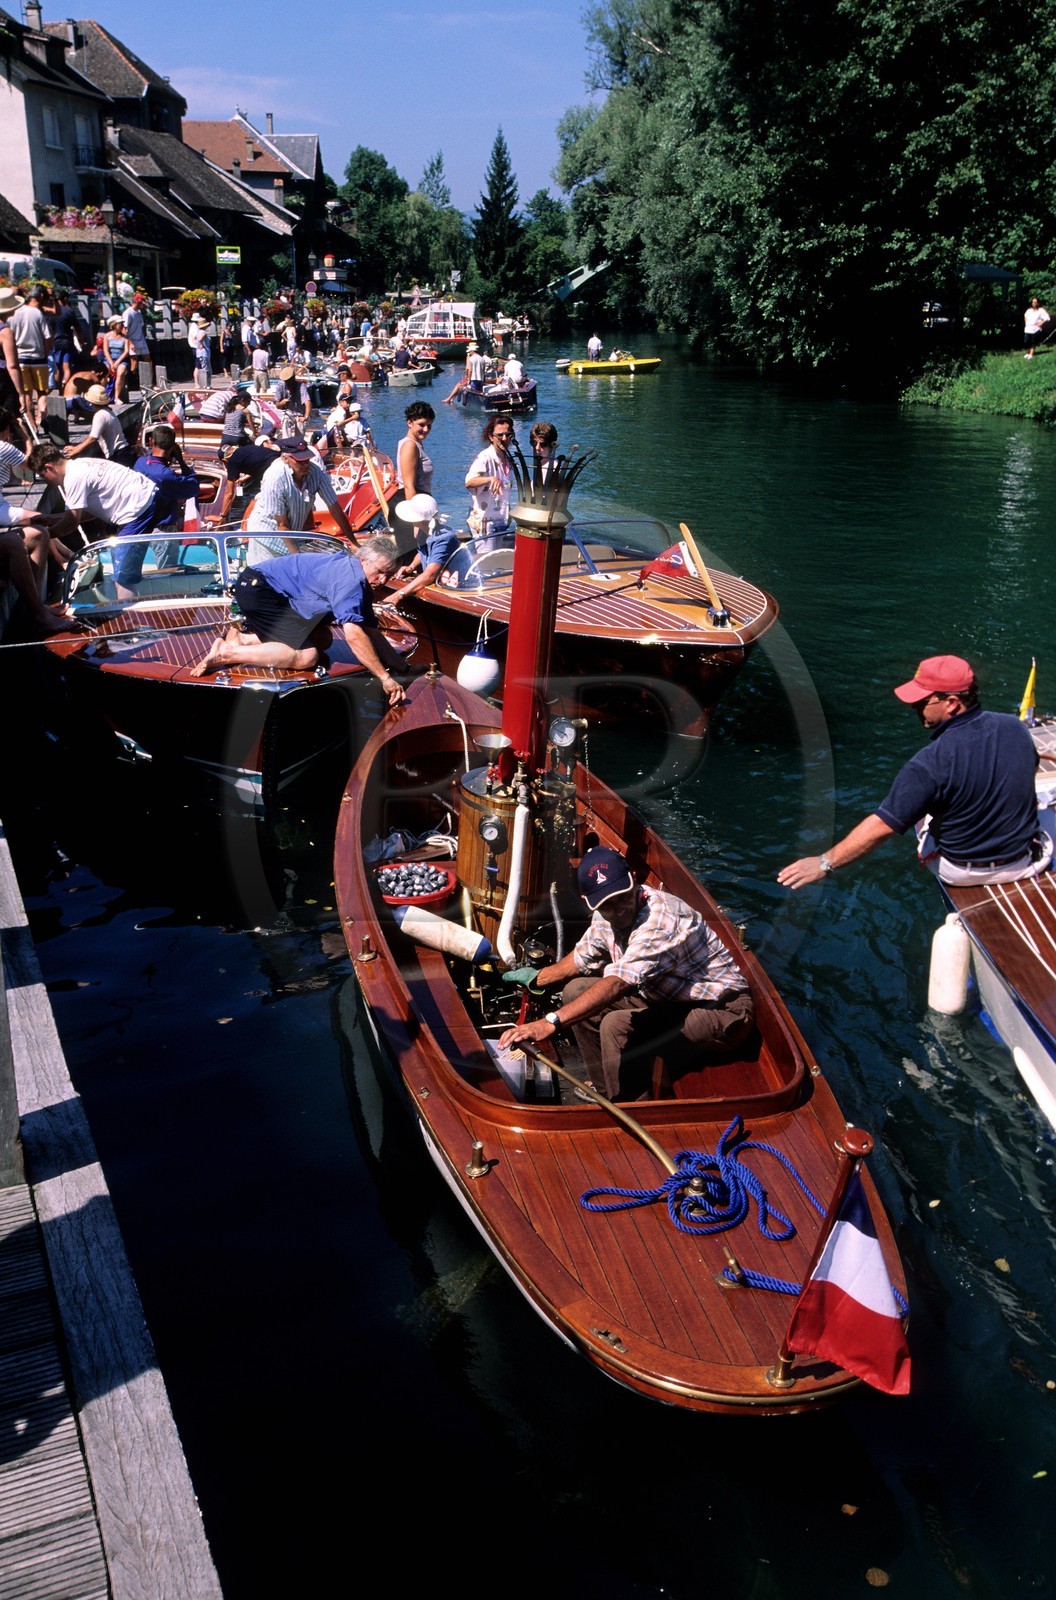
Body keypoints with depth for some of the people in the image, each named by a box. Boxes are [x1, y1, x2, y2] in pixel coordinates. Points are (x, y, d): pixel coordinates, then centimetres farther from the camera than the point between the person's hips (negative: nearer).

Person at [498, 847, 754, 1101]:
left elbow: (617, 985, -42)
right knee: (575, 990, 5)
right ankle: (605, 1089, 15)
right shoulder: (606, 916, -4)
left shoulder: (662, 919, -31)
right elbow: (581, 958, 18)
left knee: (617, 1026, -30)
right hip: (667, 997, 9)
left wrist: (551, 1023, -50)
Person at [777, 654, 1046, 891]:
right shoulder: (1017, 728, -14)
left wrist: (825, 863, -21)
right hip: (1021, 865, 4)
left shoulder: (931, 763, -31)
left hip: (960, 873, -4)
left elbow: (882, 826, -29)